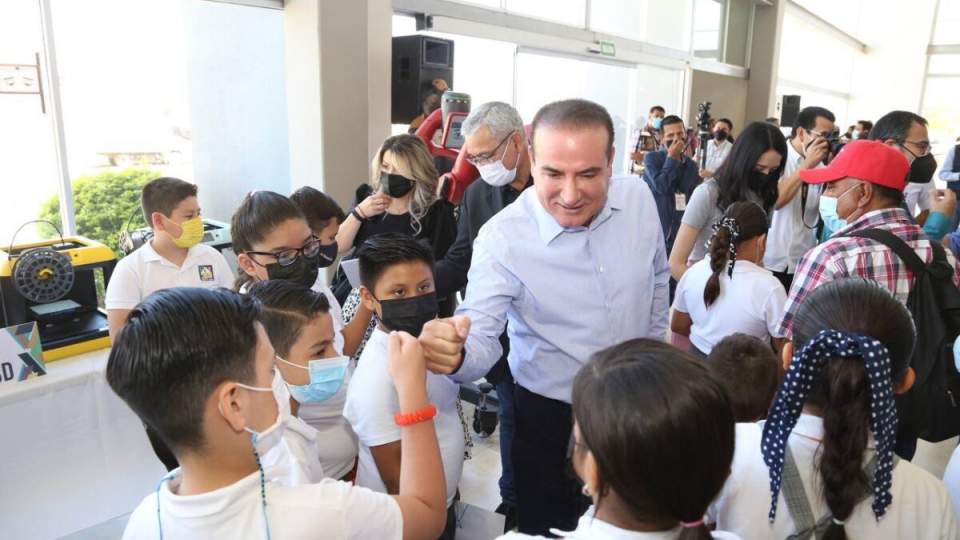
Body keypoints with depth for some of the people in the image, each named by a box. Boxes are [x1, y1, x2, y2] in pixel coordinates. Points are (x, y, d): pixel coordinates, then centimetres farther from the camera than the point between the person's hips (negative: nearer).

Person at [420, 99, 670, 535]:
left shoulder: (639, 198, -12)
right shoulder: (501, 238, -25)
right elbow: (482, 337, -27)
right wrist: (455, 352, -50)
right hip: (550, 417, -4)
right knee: (550, 527, 17)